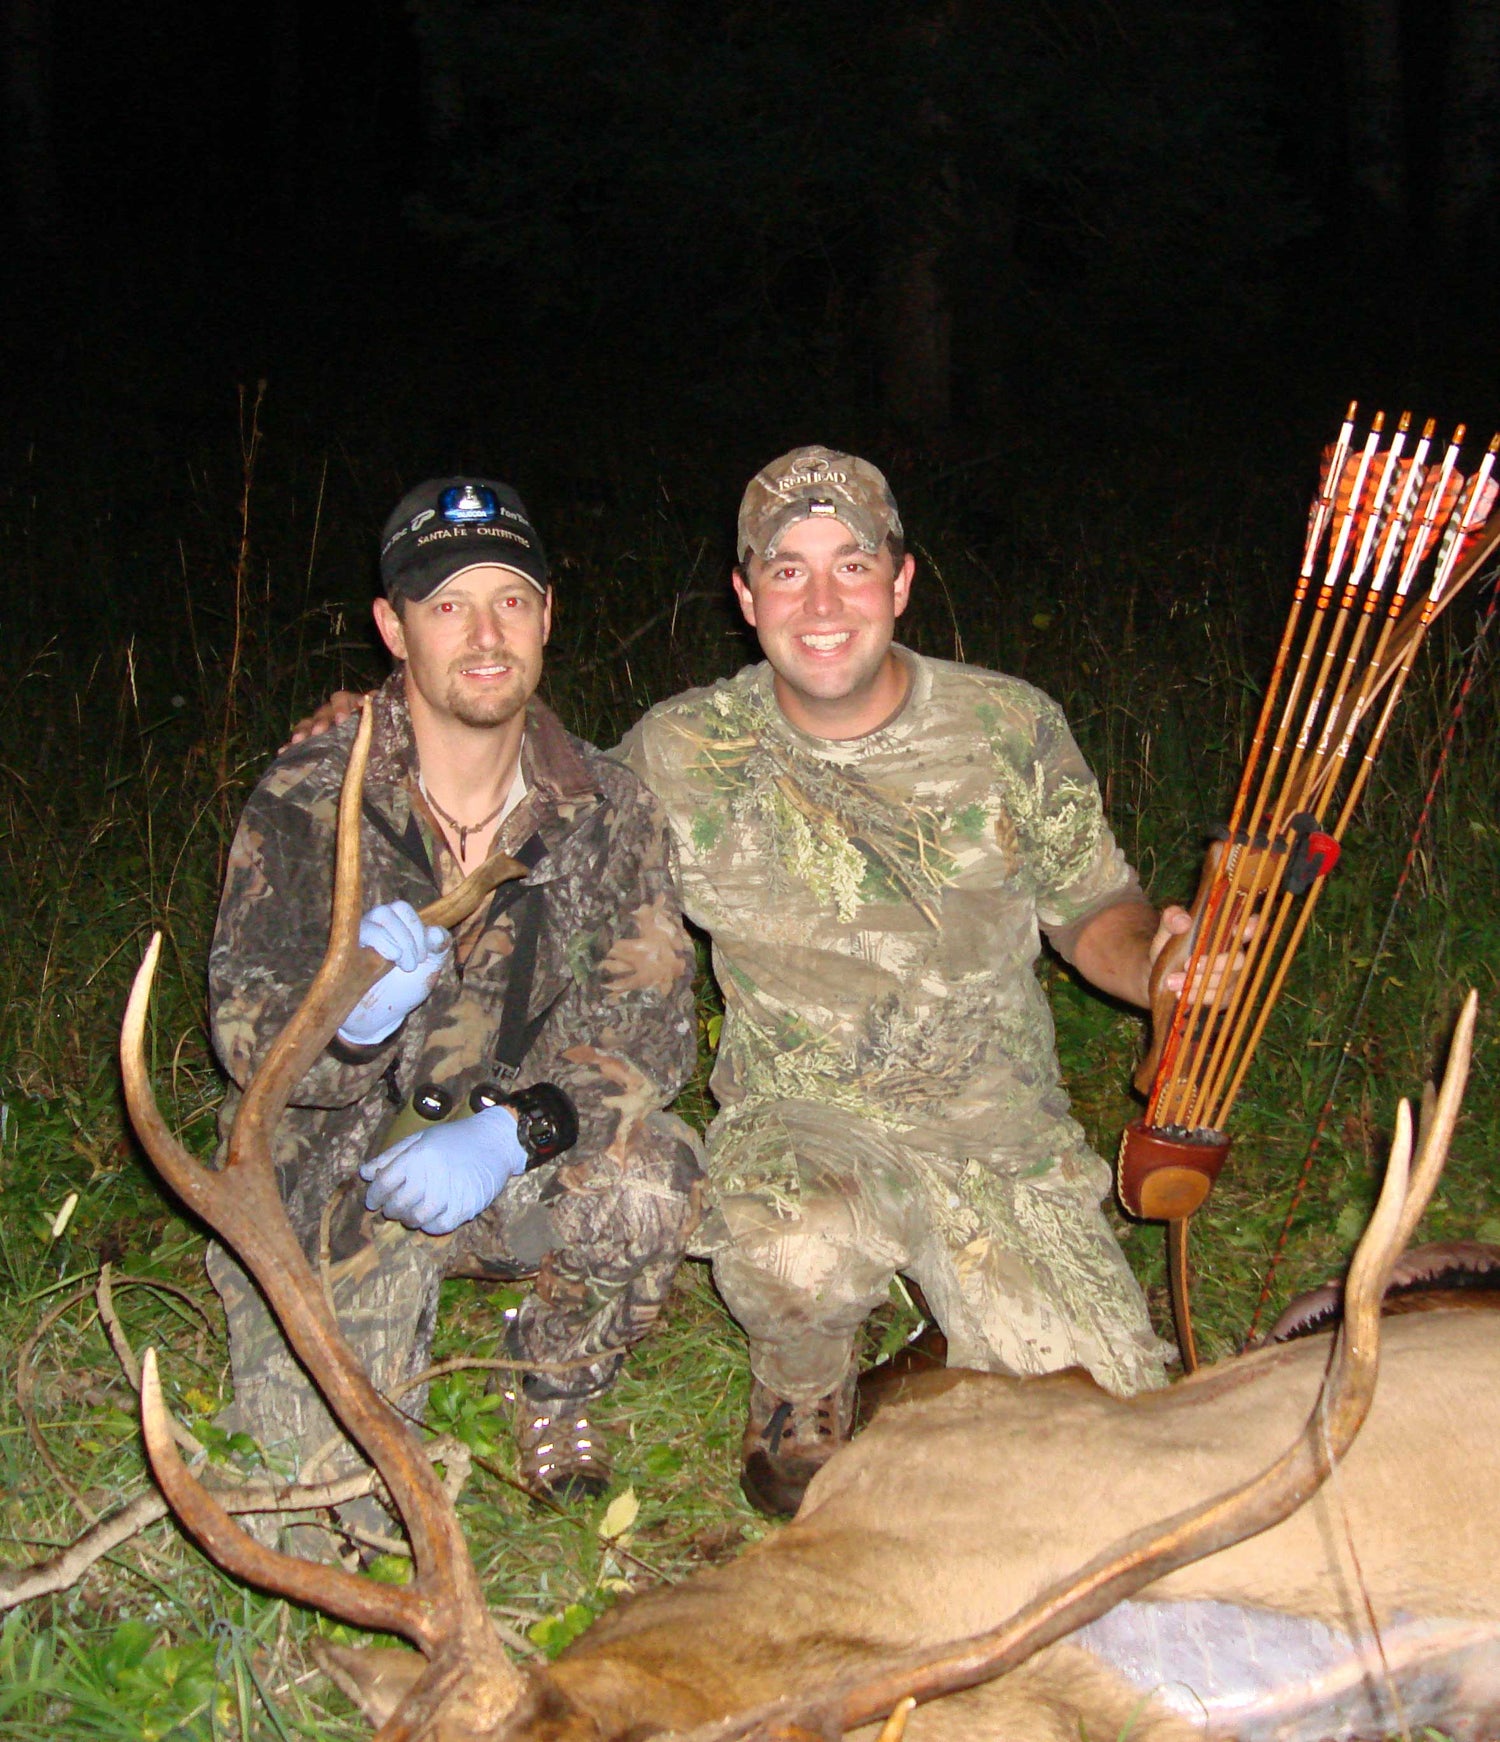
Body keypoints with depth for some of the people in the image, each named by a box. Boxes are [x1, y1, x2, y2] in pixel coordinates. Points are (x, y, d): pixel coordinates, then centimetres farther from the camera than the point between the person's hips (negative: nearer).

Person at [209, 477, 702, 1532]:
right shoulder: (308, 802, -14)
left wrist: (510, 1129, -30)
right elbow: (249, 1040, -15)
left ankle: (559, 1383, 1)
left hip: (514, 1169, 1)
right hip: (332, 1179, -1)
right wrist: (351, 1018, -40)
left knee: (647, 1178, -31)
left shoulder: (604, 806, -7)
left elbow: (649, 1020, -12)